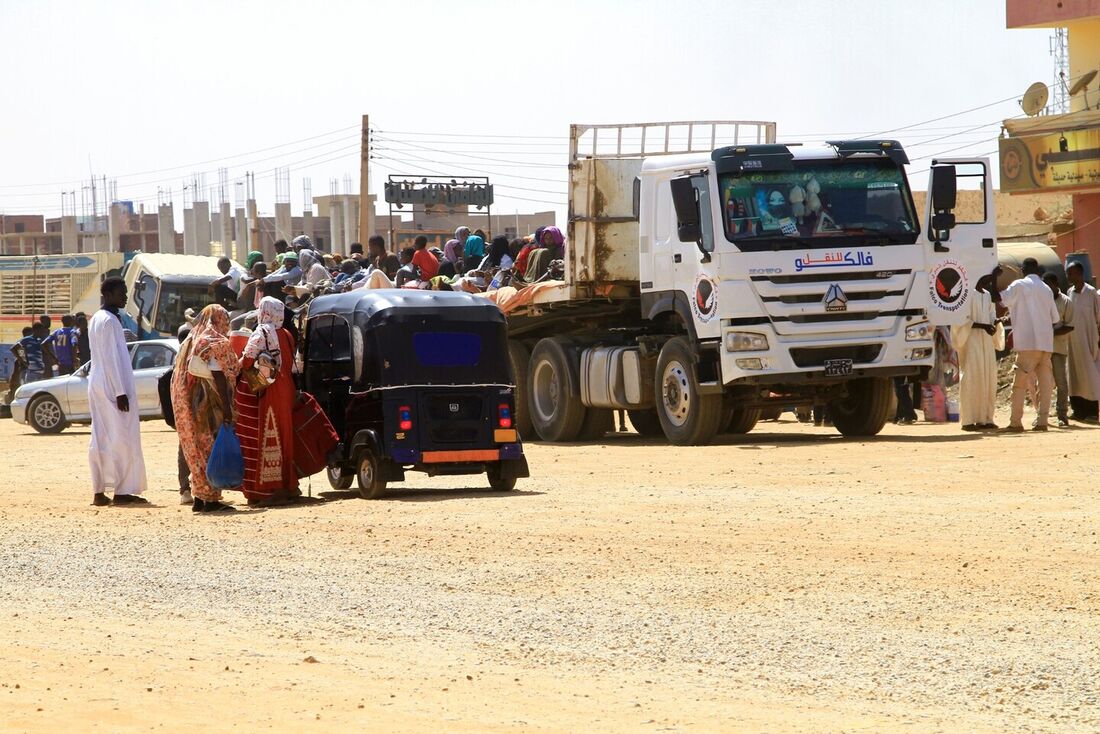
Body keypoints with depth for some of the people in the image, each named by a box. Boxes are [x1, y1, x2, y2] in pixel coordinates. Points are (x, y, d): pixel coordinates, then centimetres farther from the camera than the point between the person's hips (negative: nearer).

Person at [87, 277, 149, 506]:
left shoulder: (96, 319, 15)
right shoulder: (110, 321, -15)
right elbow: (111, 359, -19)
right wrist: (120, 392, -19)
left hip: (97, 385, 10)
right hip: (112, 386, -10)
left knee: (101, 439, 8)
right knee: (122, 438, -5)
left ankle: (99, 491, 9)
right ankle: (122, 491, -4)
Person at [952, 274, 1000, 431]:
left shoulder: (988, 296, 15)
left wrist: (993, 325, -3)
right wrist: (982, 326, -22)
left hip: (986, 340, 8)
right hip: (971, 340, -8)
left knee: (988, 378, 5)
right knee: (971, 378, -10)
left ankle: (985, 418, 9)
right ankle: (968, 420, -10)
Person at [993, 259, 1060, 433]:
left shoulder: (1019, 285, -2)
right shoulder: (1046, 290, 15)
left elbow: (997, 298, -7)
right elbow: (1054, 319, 16)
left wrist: (994, 277, 5)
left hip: (1028, 342, -5)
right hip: (1046, 343, 5)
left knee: (1019, 383, -3)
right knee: (1045, 382, 6)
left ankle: (1016, 423, -6)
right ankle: (1042, 421, 0)